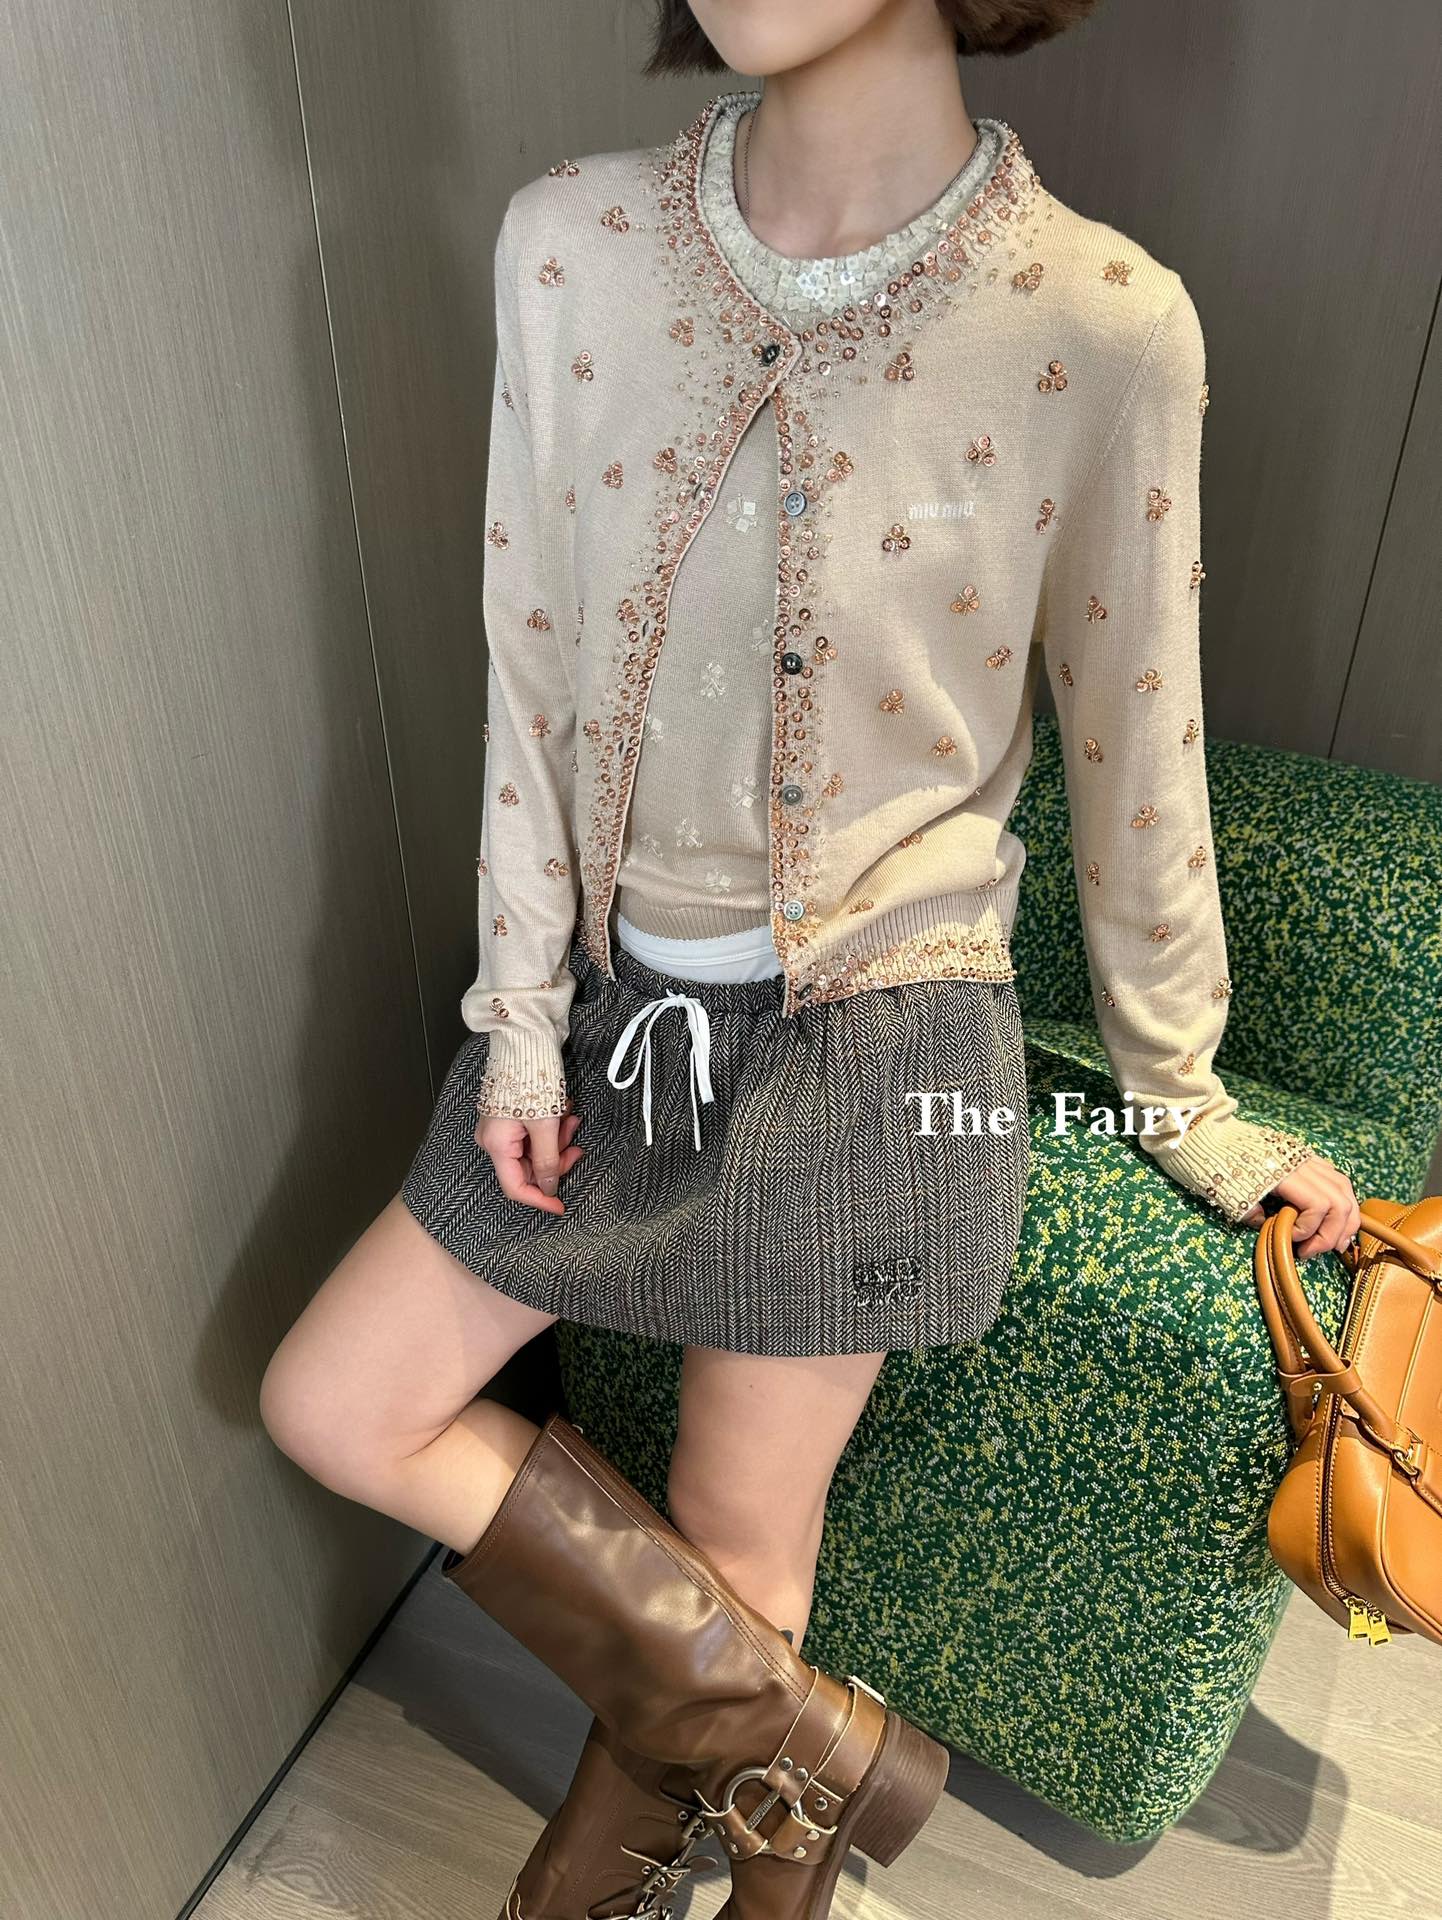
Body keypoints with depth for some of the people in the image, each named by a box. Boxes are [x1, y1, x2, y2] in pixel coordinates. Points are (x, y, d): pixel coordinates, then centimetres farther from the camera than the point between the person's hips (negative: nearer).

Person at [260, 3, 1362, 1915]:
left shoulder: (1105, 325, -13)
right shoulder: (571, 245, -4)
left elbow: (1136, 757, -3)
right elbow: (532, 671, 0)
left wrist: (1182, 1104, 7)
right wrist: (522, 1019, 1)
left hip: (871, 1034, -3)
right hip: (620, 991, 4)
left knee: (733, 1548, 11)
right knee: (331, 1403, 9)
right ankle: (804, 1745, 21)